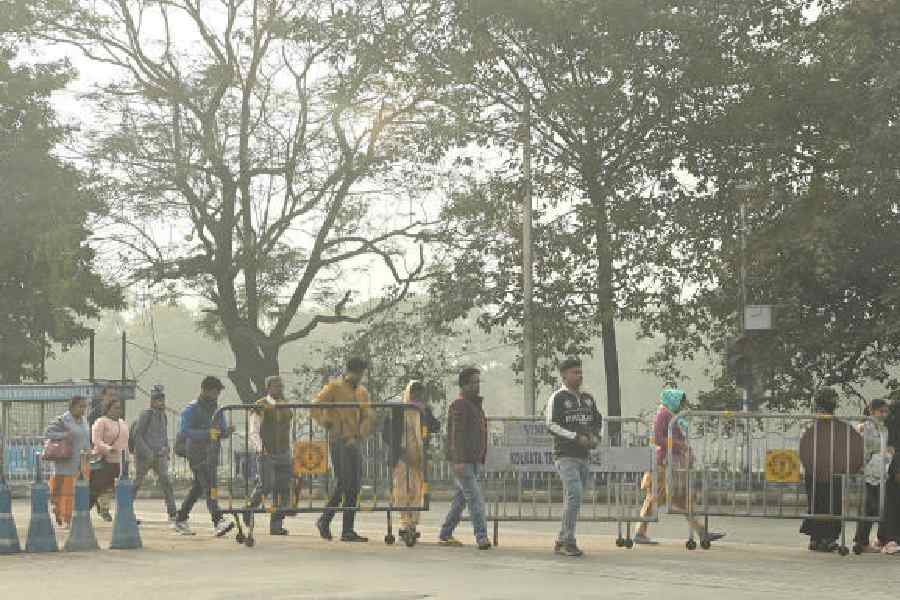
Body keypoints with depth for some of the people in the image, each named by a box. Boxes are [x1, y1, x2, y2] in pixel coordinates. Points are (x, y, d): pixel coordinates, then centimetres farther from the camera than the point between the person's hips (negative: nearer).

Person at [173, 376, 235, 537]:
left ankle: (180, 520, 24)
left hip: (210, 453, 8)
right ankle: (218, 521, -27)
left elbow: (221, 431, 19)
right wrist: (206, 433, -26)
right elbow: (183, 431, -17)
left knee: (198, 487, 13)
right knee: (209, 486, -17)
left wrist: (226, 431, -6)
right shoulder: (191, 409, -7)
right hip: (196, 453, -8)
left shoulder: (217, 410, 16)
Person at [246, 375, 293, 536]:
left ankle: (276, 525, 4)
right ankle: (250, 508, 11)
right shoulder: (260, 407, -2)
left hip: (283, 455, 5)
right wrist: (259, 447, -23)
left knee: (283, 490, -1)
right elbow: (253, 432, -6)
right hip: (266, 454, -5)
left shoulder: (286, 407, 16)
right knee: (266, 485, -17)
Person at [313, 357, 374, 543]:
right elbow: (315, 407, -11)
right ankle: (325, 520, 2)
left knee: (354, 486, 3)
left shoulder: (362, 392, 17)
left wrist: (360, 435, -4)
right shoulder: (334, 387, -1)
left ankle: (348, 530, 6)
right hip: (339, 442, -6)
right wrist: (329, 425, -17)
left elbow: (368, 417, 13)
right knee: (343, 483, -13)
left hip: (354, 443, 6)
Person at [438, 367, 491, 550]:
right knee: (475, 498, -14)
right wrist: (459, 460, -27)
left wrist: (482, 460, 23)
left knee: (461, 499, 10)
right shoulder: (459, 405, -10)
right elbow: (458, 434, -19)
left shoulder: (477, 405, 19)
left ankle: (445, 535, 17)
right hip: (462, 461, -9)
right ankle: (481, 537, -19)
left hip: (474, 461, 9)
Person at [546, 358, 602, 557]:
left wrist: (595, 438, 4)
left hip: (583, 456, 7)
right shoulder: (557, 398, -5)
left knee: (573, 500, 9)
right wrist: (576, 437, -18)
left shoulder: (588, 399, 15)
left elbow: (597, 421, 25)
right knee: (574, 495, -20)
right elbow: (551, 426, -12)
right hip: (565, 455, -7)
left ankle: (562, 542, 17)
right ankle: (569, 541, -17)